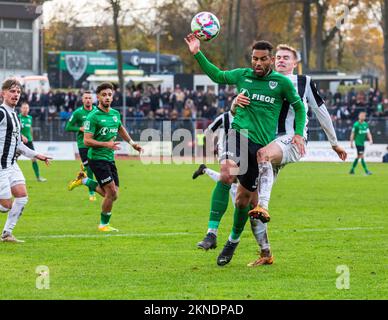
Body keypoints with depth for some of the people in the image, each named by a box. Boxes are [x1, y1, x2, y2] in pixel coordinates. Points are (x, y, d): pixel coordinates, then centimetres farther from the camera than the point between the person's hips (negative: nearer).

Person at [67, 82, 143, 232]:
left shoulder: (115, 114, 8)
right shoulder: (93, 116, -14)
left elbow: (120, 128, 30)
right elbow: (86, 141, -18)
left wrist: (132, 143, 27)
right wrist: (106, 144, -27)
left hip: (110, 158, 7)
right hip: (97, 157, -7)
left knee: (112, 195, 7)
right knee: (111, 192, -12)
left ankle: (84, 180, 27)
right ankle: (104, 224, 7)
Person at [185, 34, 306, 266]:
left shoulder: (282, 83, 2)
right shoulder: (242, 75, 8)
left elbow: (299, 107, 14)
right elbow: (217, 75, 24)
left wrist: (298, 133, 2)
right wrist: (197, 54, 16)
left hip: (262, 145, 0)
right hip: (239, 134, 0)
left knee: (244, 198, 7)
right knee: (227, 175, -30)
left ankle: (234, 240, 33)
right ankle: (212, 233, -31)